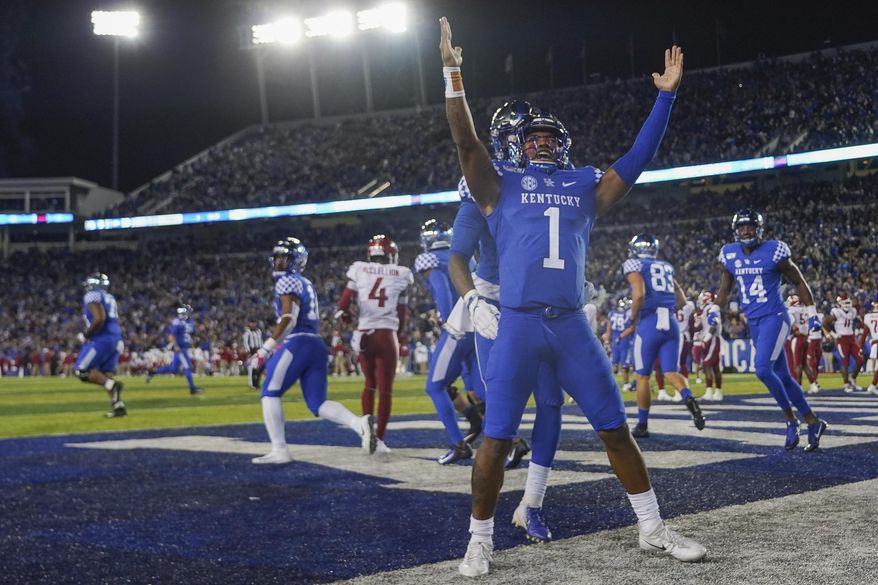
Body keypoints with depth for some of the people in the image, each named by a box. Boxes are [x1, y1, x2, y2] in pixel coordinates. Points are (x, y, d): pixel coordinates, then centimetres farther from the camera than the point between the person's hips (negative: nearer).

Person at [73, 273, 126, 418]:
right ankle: (118, 406, -1)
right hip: (115, 339, 9)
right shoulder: (109, 298, 22)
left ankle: (112, 385, -20)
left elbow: (99, 319, -20)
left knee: (81, 371, -5)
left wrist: (86, 335, -10)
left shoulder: (93, 296, -7)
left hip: (102, 339, -9)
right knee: (105, 374, 11)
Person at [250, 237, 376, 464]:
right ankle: (359, 423, -18)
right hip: (317, 345, 8)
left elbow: (288, 319, -15)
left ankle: (279, 451, -1)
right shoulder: (307, 284, 24)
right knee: (317, 403, 6)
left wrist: (265, 349, -16)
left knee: (270, 394, 4)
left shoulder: (287, 282, -3)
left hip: (297, 344, -8)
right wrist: (277, 346, 29)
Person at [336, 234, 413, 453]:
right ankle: (380, 438, 2)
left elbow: (342, 304, -1)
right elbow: (403, 313, 8)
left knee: (370, 384, 21)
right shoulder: (401, 274, 3)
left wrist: (345, 316, 21)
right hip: (387, 335, -2)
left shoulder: (358, 270, 3)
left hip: (363, 335, 2)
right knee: (385, 389, 4)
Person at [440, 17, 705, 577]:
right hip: (518, 325, -3)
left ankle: (653, 527, 20)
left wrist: (665, 96, 14)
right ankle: (480, 540, 12)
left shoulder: (585, 186, 17)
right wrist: (454, 74, -9)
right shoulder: (501, 184, 10)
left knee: (616, 428, 7)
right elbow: (466, 141, -1)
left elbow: (637, 161, 16)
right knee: (497, 438, -3)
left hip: (573, 325, 3)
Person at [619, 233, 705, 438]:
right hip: (670, 324, 5)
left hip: (649, 324, -5)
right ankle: (689, 399, -28)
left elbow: (639, 294, -16)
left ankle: (642, 425, 13)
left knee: (642, 376, 7)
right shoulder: (667, 267, 19)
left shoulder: (634, 265, 1)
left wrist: (632, 320, -5)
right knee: (671, 372, 3)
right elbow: (681, 300, 21)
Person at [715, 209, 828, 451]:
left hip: (774, 318, -6)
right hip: (754, 323, 6)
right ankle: (813, 422, 22)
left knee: (762, 368, -21)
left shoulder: (774, 251, -9)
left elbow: (798, 281, 1)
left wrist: (811, 313, 1)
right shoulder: (730, 255, 5)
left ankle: (791, 420, -4)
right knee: (782, 376, 9)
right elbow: (724, 289, 17)